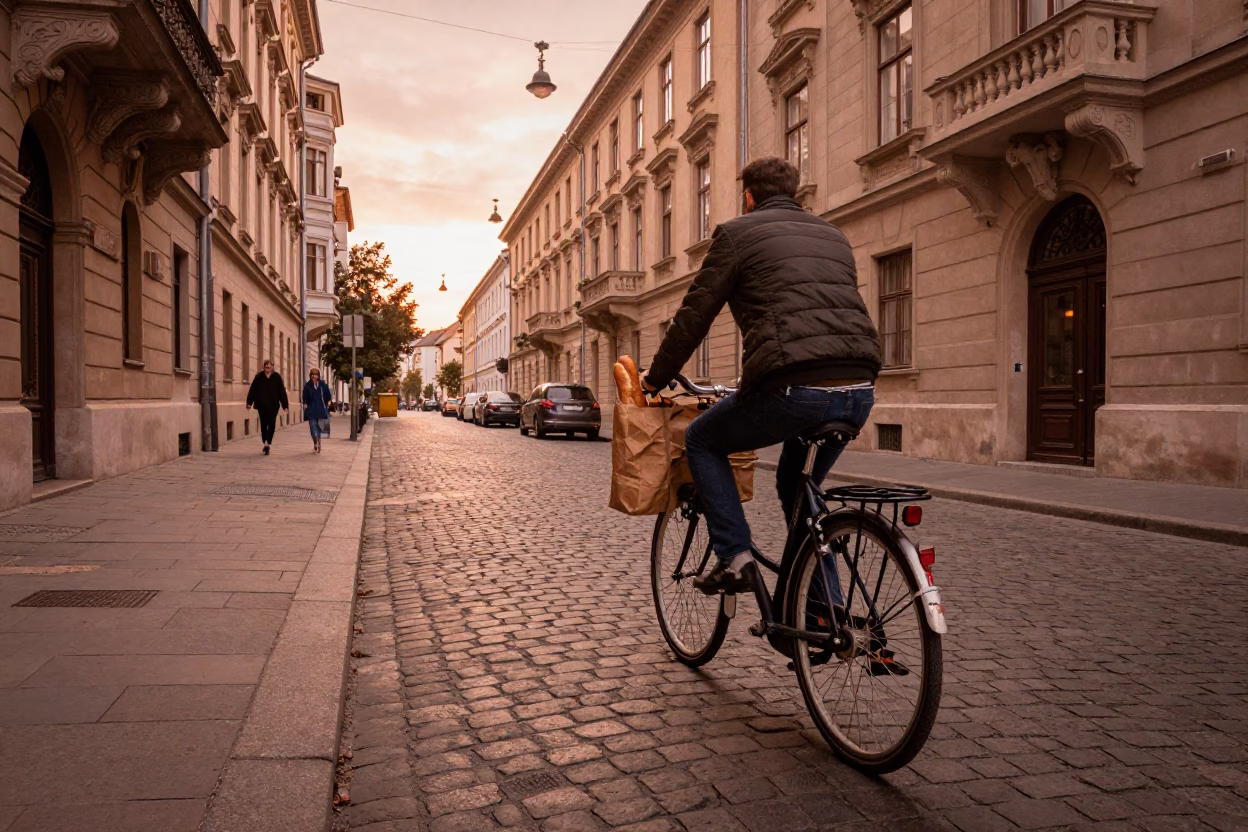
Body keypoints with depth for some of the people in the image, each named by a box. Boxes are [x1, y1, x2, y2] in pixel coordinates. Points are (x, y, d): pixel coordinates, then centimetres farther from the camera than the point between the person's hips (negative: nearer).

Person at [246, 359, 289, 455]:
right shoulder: (259, 377, 0)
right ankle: (266, 443, 20)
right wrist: (249, 402, -2)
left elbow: (282, 392, 0)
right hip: (261, 405, 1)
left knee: (271, 425, -6)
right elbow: (253, 390, 1)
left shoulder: (277, 377, 0)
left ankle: (267, 444, -4)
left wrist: (285, 404, -1)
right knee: (263, 425, 9)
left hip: (273, 405, -1)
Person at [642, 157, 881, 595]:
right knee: (797, 486, 29)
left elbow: (693, 316, 8)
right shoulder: (833, 235, 27)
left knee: (702, 440, 20)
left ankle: (733, 558, 10)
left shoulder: (738, 232, 9)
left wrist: (655, 378, 21)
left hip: (794, 389, -6)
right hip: (859, 392, 7)